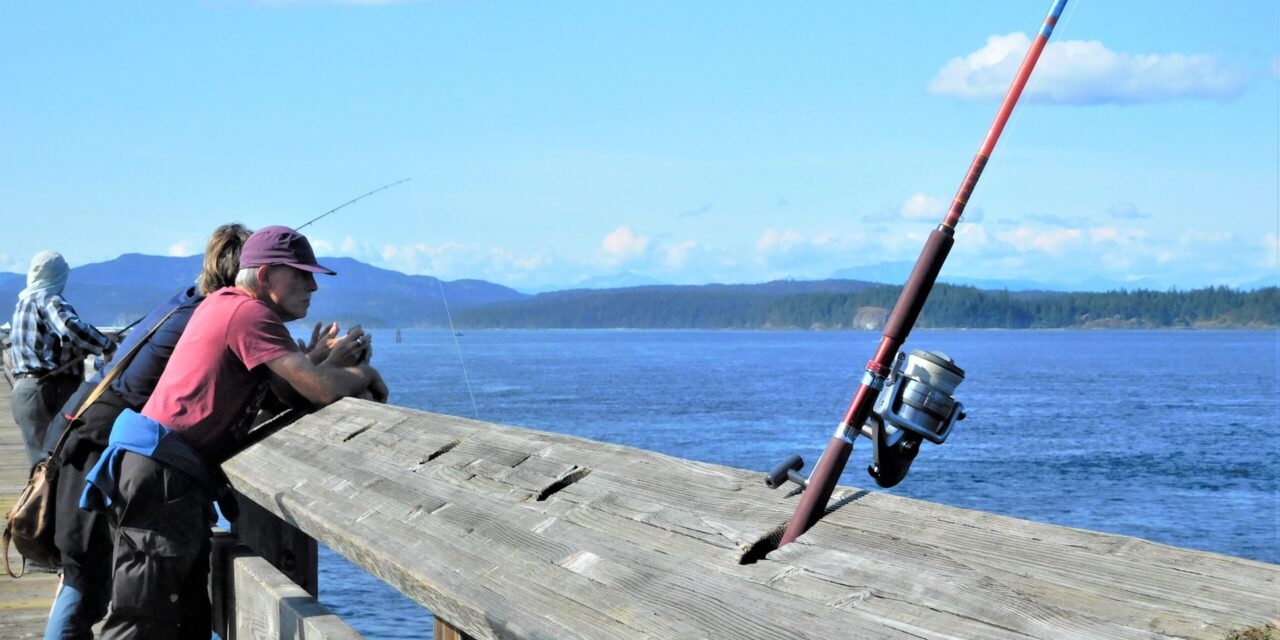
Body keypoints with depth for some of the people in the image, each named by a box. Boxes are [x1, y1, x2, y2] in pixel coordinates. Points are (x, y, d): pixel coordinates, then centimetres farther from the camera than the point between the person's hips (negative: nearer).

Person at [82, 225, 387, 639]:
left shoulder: (223, 303, 19)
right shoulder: (249, 312, -12)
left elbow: (287, 385, 16)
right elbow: (323, 390, -19)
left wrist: (332, 359, 0)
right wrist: (362, 373, 2)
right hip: (160, 476, -11)